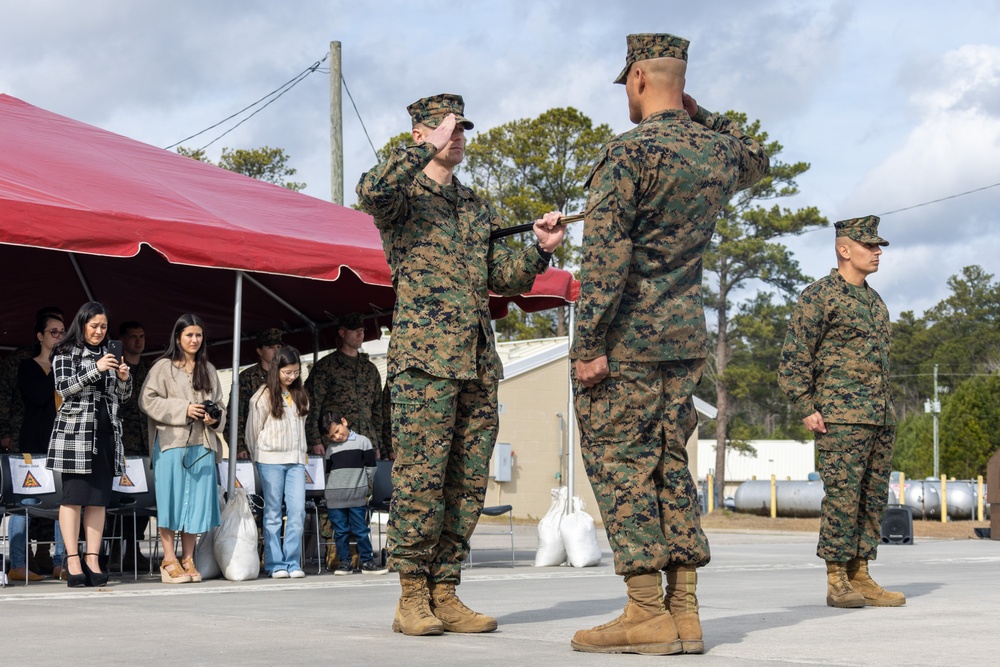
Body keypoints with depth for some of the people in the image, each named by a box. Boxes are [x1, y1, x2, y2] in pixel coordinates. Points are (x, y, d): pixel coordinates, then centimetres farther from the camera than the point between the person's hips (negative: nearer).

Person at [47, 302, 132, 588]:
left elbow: (122, 395, 20)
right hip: (75, 431, -5)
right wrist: (96, 369, -19)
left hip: (106, 434, 5)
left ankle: (93, 561, 3)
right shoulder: (66, 353, 3)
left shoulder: (108, 354, 17)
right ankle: (73, 562, -4)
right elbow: (64, 387, -10)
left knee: (99, 500, 2)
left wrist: (124, 378, -2)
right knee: (73, 497, -6)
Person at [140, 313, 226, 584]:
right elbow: (147, 400, -7)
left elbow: (219, 404, 21)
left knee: (197, 500, 3)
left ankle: (188, 560, 11)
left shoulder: (208, 370, 17)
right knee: (171, 499, -5)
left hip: (202, 443, 5)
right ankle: (169, 561, -1)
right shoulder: (163, 367, 1)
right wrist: (183, 409, -13)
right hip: (171, 442, -5)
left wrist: (215, 417, -2)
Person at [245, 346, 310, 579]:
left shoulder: (300, 396, 14)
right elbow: (253, 430, 2)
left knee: (298, 511, -5)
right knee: (273, 513, 0)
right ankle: (275, 564, 4)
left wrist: (302, 453, 14)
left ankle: (293, 562, 1)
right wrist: (259, 457, 8)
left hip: (295, 460, 4)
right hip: (271, 460, -4)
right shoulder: (264, 396, -2)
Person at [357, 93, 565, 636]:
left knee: (468, 483, 5)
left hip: (479, 362, 7)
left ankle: (444, 594, 10)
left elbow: (503, 278, 21)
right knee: (421, 477, -9)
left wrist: (540, 249, 4)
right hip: (424, 356, -7)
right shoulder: (404, 195, 4)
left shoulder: (477, 207, 23)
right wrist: (429, 148, -20)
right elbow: (371, 192, -22)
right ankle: (412, 597, -3)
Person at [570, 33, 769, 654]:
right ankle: (684, 613, 9)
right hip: (688, 335, 7)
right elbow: (757, 159, 35)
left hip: (628, 339, -7)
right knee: (671, 465, 10)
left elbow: (606, 256, -19)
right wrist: (702, 115, 27)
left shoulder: (628, 151, -13)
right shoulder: (717, 152, 8)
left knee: (619, 465, -3)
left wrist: (589, 346, -17)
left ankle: (647, 614, -6)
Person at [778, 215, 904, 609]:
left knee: (874, 500, 6)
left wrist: (887, 410, 19)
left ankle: (861, 578, 11)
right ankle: (837, 582, -4)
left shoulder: (876, 302, 20)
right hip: (840, 418, -8)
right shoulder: (818, 296, -3)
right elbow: (794, 357, -7)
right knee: (842, 498, -9)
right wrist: (805, 409, -13)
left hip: (880, 420, 8)